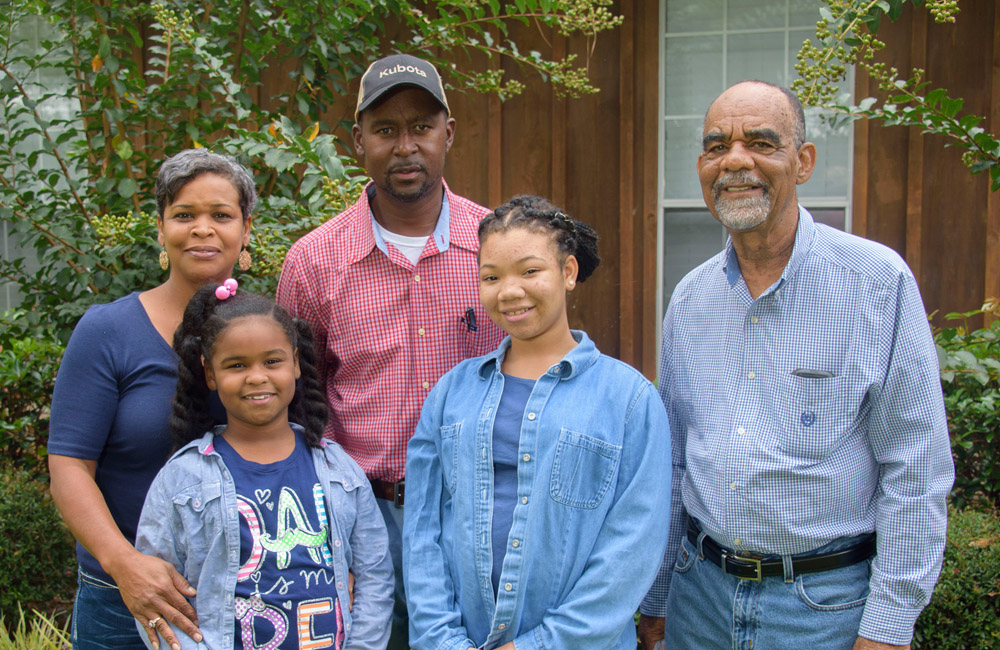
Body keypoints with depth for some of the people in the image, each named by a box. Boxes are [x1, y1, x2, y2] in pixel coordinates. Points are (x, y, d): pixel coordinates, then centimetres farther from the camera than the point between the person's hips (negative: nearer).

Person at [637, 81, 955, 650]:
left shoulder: (880, 281, -11)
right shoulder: (690, 298, 3)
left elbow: (916, 470, -11)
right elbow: (670, 459, 9)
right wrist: (655, 599, 11)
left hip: (825, 602, -4)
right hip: (701, 589, 4)